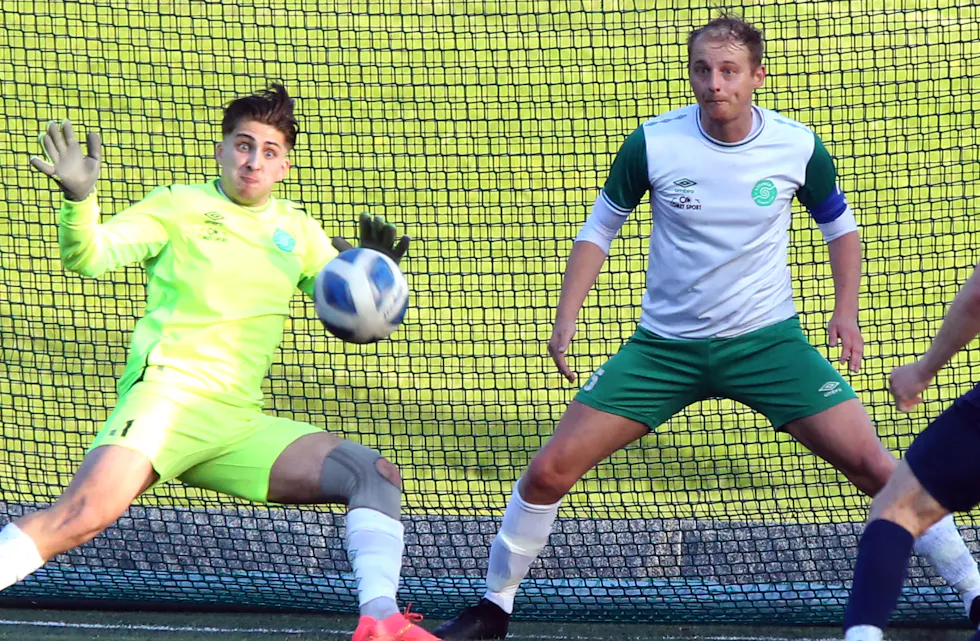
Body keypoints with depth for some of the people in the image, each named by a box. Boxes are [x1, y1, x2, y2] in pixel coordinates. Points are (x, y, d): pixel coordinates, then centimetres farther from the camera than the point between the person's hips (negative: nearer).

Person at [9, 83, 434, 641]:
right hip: (168, 394, -6)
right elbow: (87, 257, -5)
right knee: (86, 513, -31)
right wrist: (79, 197, -26)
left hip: (241, 424, 6)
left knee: (377, 475, -5)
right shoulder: (179, 206, 7)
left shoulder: (298, 230, 20)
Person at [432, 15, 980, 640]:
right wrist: (566, 321, -7)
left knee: (872, 465, -13)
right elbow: (599, 230, 4)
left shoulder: (798, 147, -10)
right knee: (550, 470, -7)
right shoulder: (653, 144, -12)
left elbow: (840, 225, 10)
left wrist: (847, 312, -4)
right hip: (664, 346, 1)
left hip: (768, 339, 0)